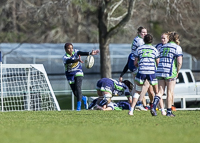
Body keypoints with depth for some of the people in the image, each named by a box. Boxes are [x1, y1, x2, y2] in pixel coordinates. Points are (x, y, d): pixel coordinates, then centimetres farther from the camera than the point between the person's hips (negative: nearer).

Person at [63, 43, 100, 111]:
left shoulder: (75, 52, -6)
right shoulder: (65, 57, -16)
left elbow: (81, 53, -26)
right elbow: (70, 61, -38)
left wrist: (90, 53, -47)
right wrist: (77, 60, -60)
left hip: (78, 73, 0)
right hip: (70, 75, 0)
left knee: (78, 88, -20)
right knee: (75, 93, 3)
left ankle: (79, 106, -22)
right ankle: (84, 98, 34)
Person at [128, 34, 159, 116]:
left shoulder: (139, 49, 9)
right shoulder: (154, 50, 8)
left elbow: (135, 63, 8)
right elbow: (158, 63, 9)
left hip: (141, 72, 1)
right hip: (152, 72, 0)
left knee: (137, 92, 10)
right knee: (157, 92, 10)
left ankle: (131, 110, 0)